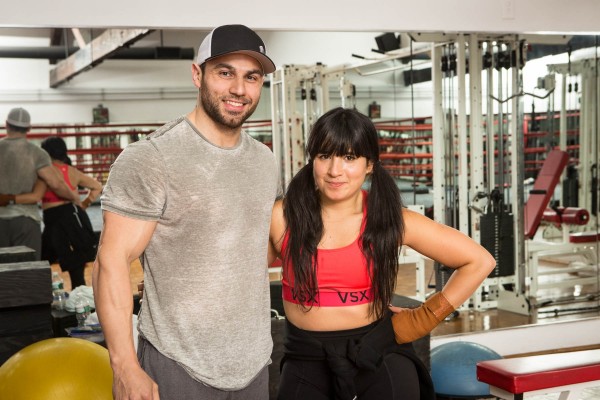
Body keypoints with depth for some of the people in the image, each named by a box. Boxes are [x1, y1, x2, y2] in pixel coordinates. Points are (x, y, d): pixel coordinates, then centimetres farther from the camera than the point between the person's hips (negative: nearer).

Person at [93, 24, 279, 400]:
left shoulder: (266, 161, 6)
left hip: (255, 362, 6)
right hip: (178, 368, -6)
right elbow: (112, 262, -15)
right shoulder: (148, 160, -14)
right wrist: (125, 368, -20)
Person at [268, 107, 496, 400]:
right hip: (306, 358, 1)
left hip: (378, 356, 0)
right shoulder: (282, 217, -6)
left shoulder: (390, 219, -5)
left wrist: (420, 320, -1)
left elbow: (479, 261, -1)